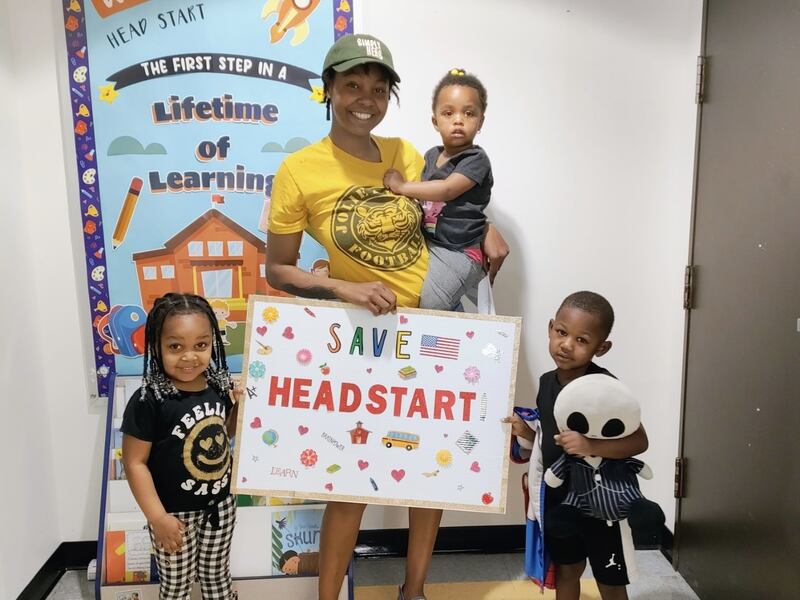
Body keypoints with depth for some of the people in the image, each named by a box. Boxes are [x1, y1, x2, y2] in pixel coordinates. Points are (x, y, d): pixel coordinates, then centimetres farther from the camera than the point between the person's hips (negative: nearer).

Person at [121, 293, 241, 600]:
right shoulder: (148, 400, -23)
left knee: (217, 575, 25)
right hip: (176, 513, -4)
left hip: (220, 504, 4)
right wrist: (158, 517, -17)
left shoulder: (218, 385, -7)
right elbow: (134, 462, -18)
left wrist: (240, 407, -8)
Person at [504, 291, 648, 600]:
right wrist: (525, 431, -7)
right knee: (566, 571, 24)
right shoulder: (547, 382, -3)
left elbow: (639, 441, -22)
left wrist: (591, 446, -35)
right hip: (556, 496, 6)